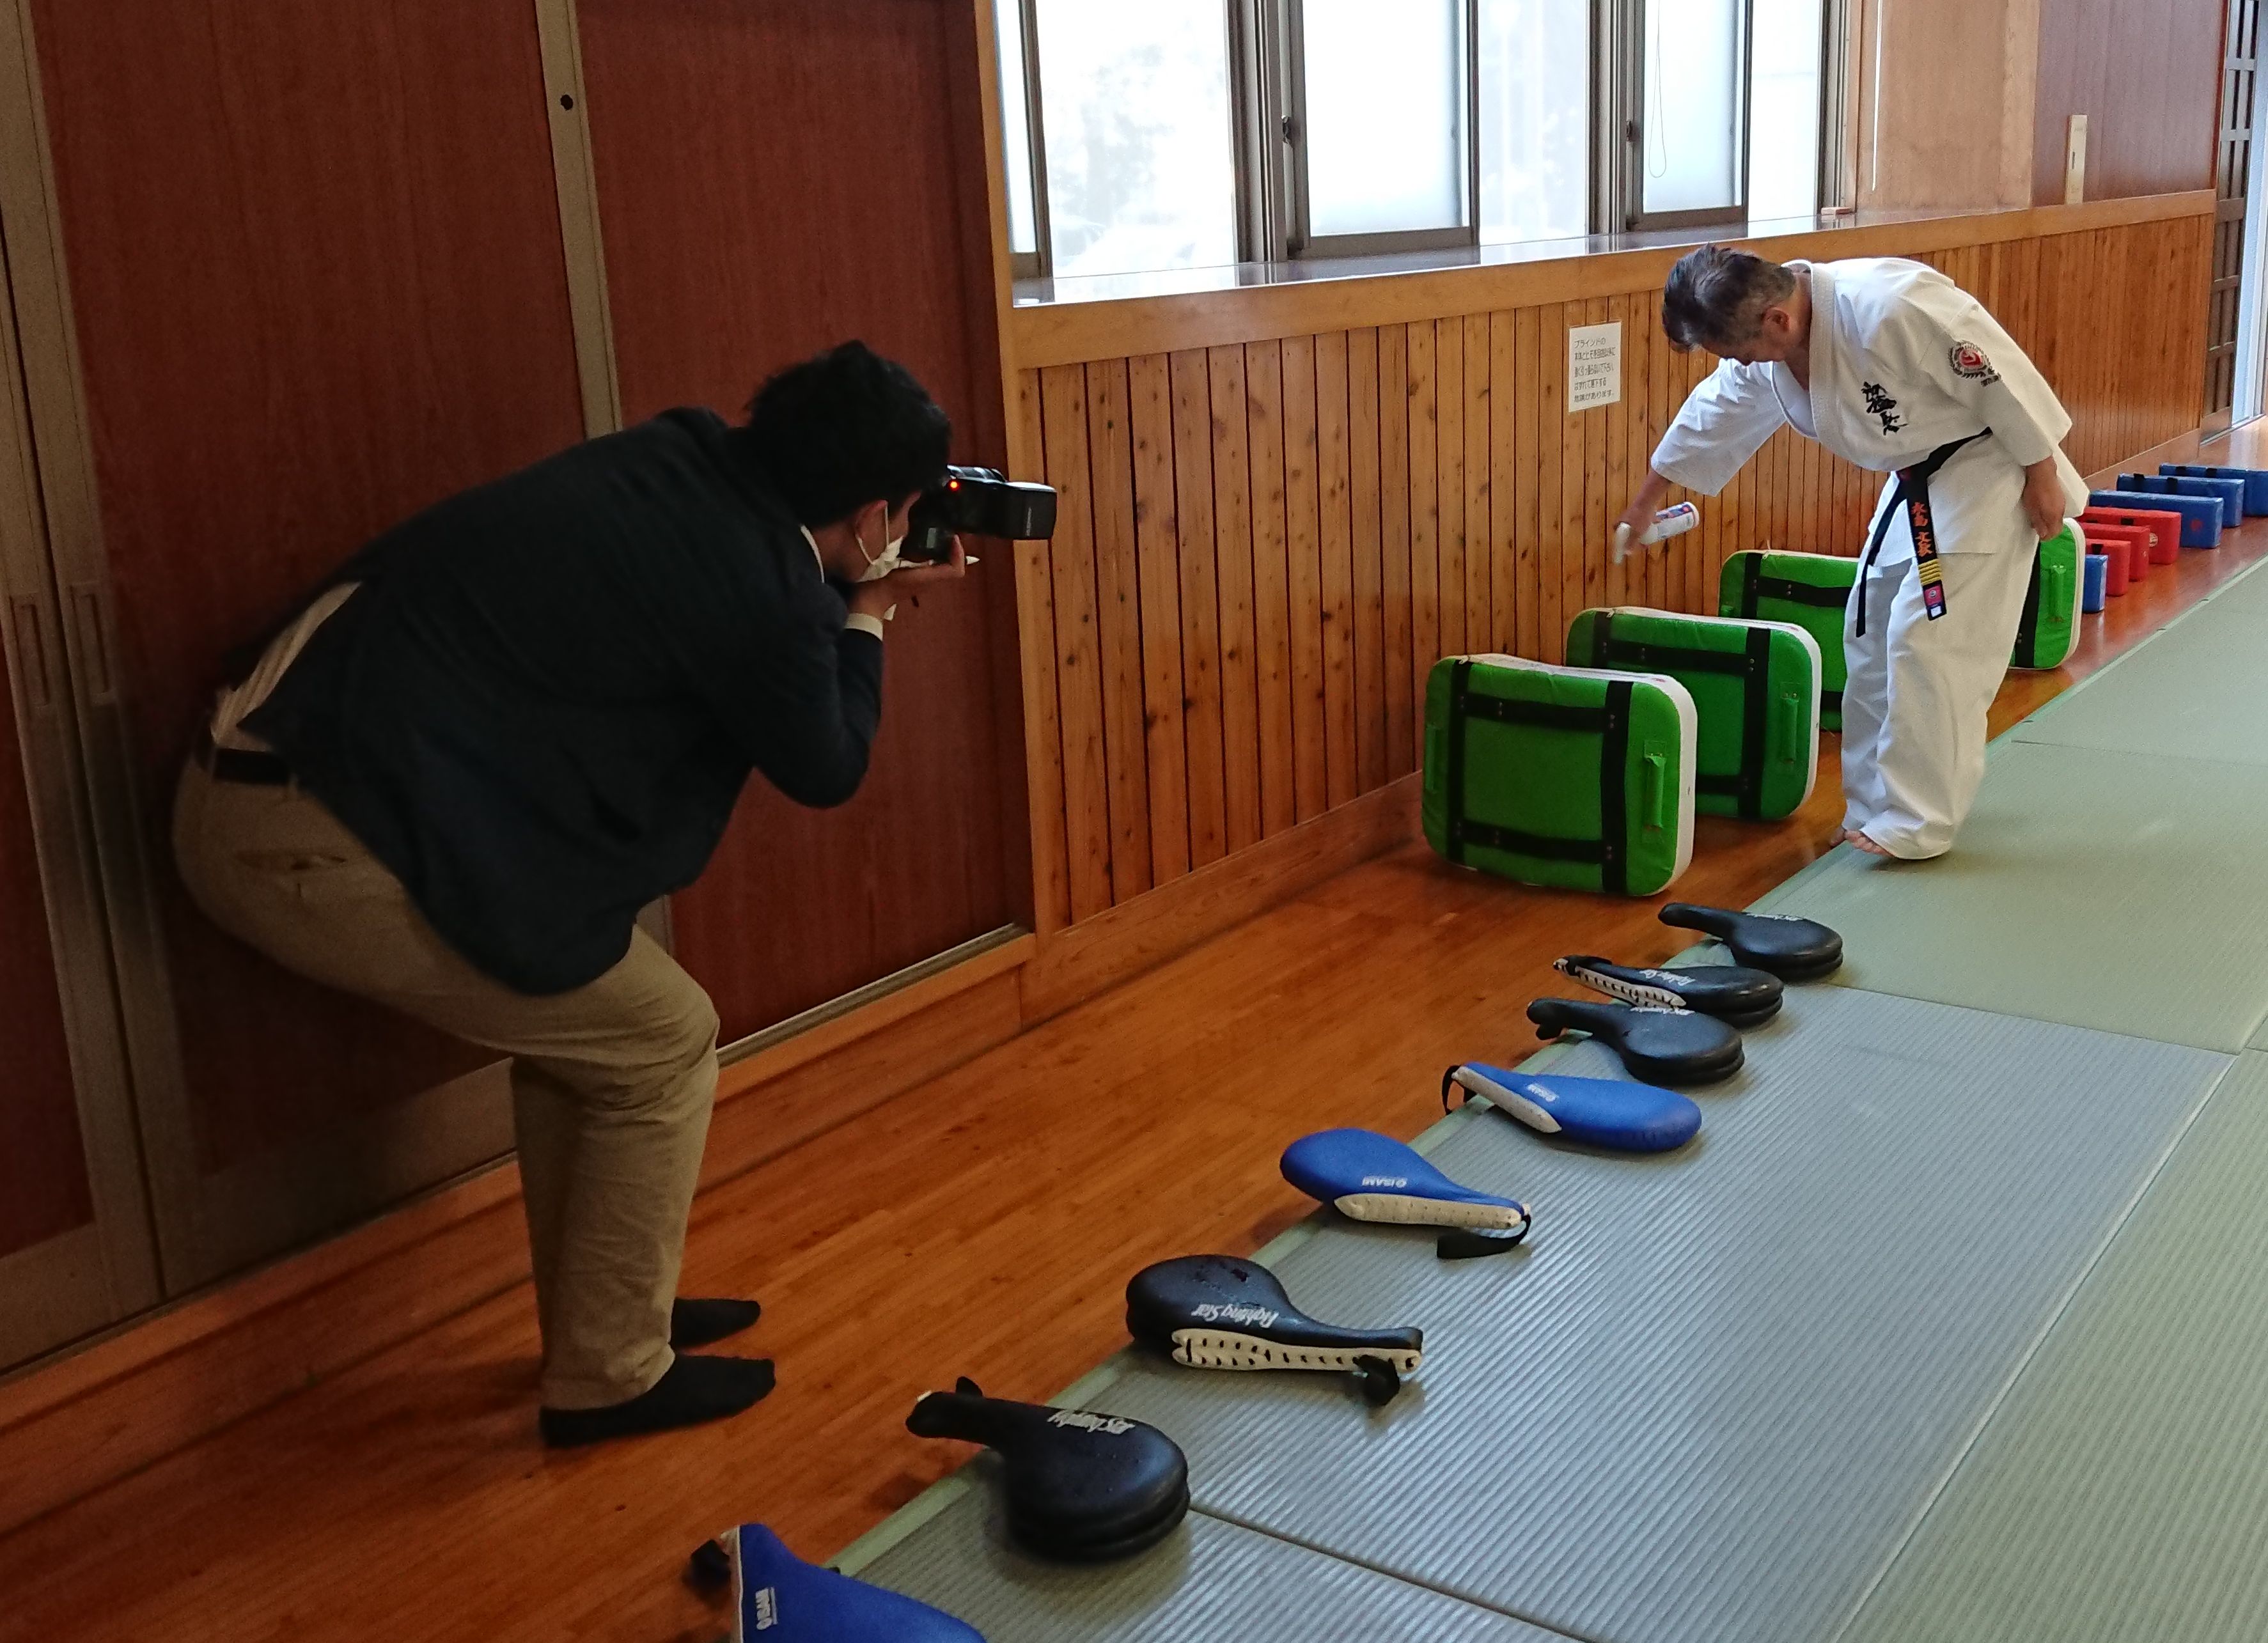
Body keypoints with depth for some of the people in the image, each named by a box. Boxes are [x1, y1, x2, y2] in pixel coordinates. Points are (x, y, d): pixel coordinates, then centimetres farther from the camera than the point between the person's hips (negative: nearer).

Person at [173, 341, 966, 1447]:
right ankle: (610, 1377, 20)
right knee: (662, 1045, 7)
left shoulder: (685, 464, 8)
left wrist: (838, 601, 22)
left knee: (578, 1020, 24)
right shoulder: (754, 582, -15)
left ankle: (602, 1315, 38)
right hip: (328, 851, -9)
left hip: (251, 785, 9)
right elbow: (824, 768, 3)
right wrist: (864, 617, 15)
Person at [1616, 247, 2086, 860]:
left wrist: (2042, 475, -18)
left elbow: (2002, 377, -27)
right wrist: (1645, 500, 19)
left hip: (1988, 465, -9)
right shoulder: (1766, 342, -7)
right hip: (1916, 478, 9)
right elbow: (1714, 417, 10)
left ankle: (1918, 822, -3)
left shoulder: (1888, 307, -34)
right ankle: (1877, 803, 23)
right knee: (1873, 635, 11)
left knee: (1930, 640, -12)